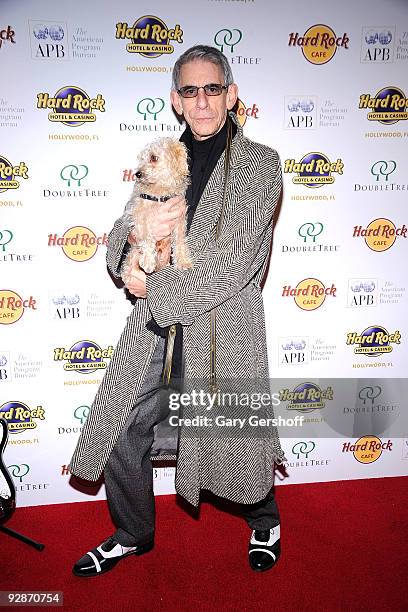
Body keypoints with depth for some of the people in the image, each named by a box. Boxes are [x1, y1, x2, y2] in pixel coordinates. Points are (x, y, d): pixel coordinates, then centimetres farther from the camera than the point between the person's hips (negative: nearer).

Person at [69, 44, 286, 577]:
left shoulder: (261, 165, -3)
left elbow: (234, 261, -14)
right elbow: (117, 250, 10)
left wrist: (155, 289, -11)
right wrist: (138, 233, -14)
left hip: (223, 330, -4)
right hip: (155, 329, 5)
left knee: (237, 443, 11)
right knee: (120, 438, 9)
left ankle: (265, 522, 46)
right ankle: (133, 536, 39)